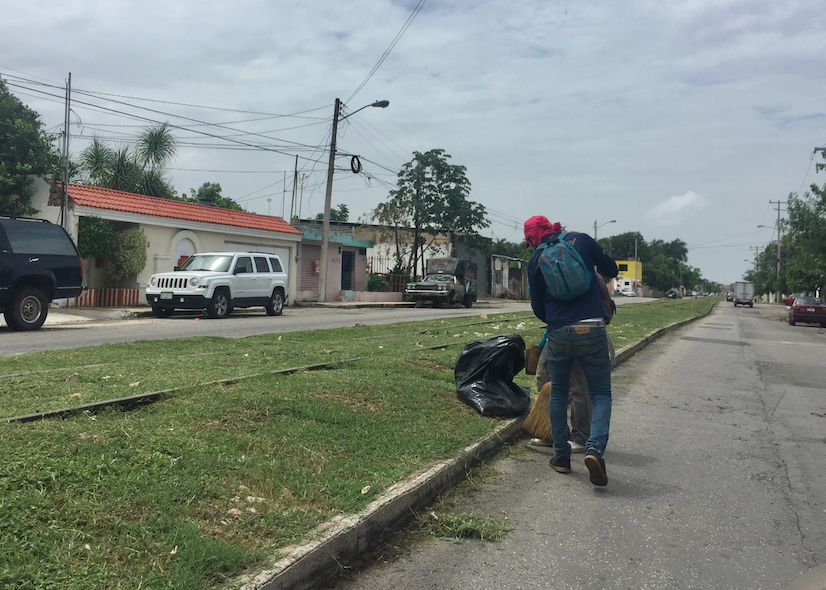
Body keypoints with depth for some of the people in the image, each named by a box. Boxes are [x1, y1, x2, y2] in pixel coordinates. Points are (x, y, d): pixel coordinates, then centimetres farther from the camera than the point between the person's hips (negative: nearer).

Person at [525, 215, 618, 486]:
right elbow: (611, 270, 13)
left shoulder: (535, 261, 7)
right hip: (592, 330, -1)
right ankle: (595, 448, -15)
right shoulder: (580, 240, 3)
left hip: (558, 334, 1)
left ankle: (561, 456, 19)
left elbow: (537, 307, 12)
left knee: (558, 393, 19)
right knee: (601, 393, 8)